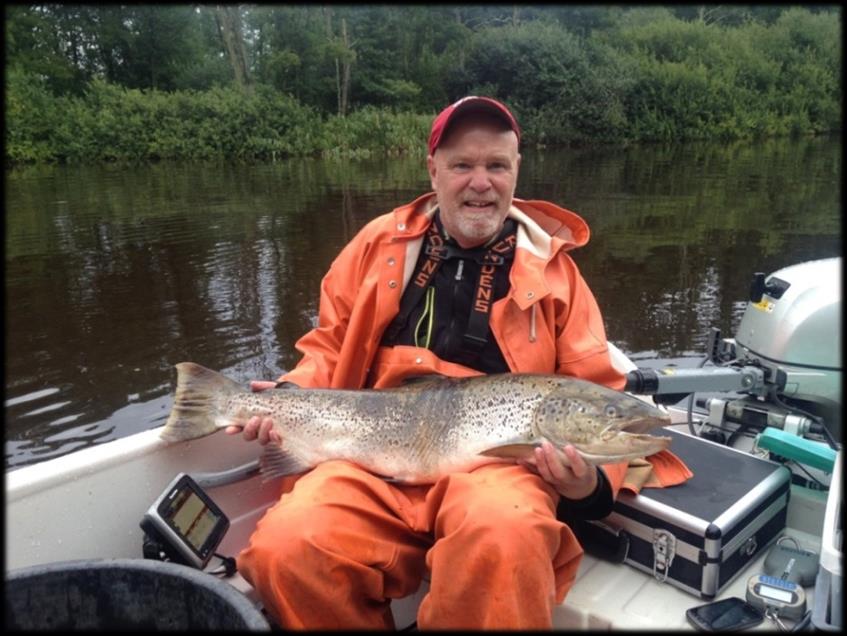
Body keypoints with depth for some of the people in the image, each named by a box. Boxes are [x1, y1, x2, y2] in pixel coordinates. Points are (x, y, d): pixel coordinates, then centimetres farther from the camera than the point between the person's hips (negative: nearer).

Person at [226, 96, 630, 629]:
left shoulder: (551, 267, 6)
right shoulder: (381, 243, 11)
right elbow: (332, 345, 20)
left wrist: (590, 481, -11)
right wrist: (292, 394, 0)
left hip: (497, 456, -2)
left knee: (505, 539, -36)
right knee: (285, 548, -24)